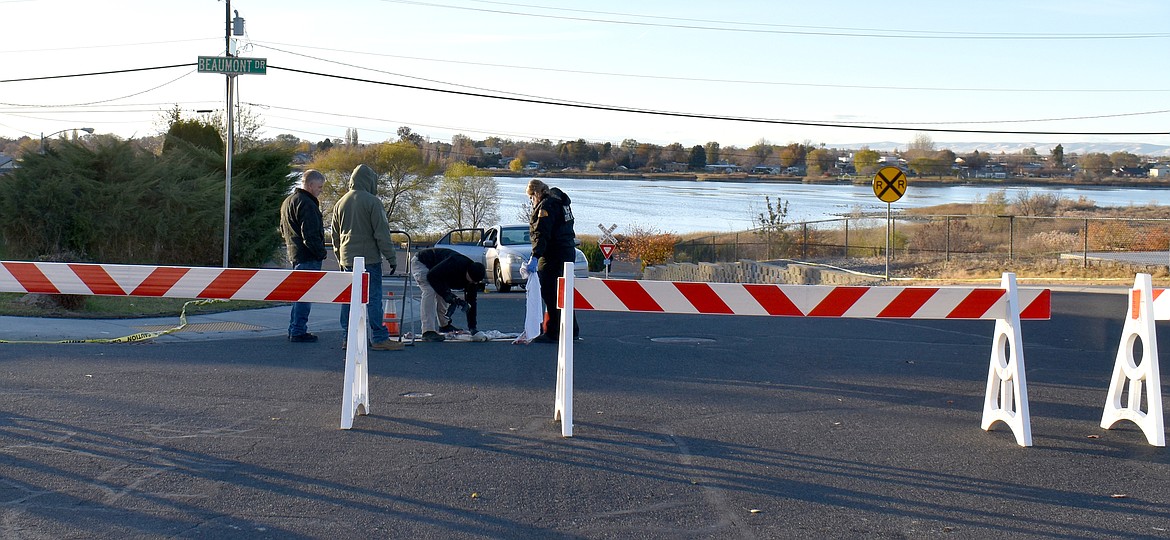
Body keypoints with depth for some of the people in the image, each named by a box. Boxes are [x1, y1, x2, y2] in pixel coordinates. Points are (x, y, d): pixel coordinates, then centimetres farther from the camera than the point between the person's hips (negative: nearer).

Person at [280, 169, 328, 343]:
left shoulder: (287, 201, 17)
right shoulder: (306, 204, -16)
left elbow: (283, 230, 26)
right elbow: (310, 235, -21)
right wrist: (322, 252, -12)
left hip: (294, 255, 10)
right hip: (308, 257, -10)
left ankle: (294, 330, 23)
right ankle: (298, 332, -4)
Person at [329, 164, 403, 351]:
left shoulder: (341, 203, 12)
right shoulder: (372, 202, -10)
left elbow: (334, 234, 18)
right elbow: (382, 233, -12)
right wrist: (391, 257, -7)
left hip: (347, 259, 7)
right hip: (369, 258, -7)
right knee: (373, 297, -5)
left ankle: (348, 336, 13)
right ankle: (379, 338, -5)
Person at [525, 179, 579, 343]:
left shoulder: (546, 206, -15)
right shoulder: (561, 201, 16)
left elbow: (541, 234, -25)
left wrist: (535, 257, -30)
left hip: (554, 256, -10)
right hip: (568, 252, 10)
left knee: (550, 294, -7)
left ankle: (551, 333, -6)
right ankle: (571, 330, 24)